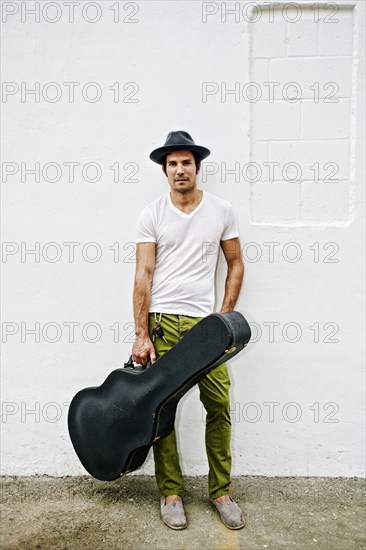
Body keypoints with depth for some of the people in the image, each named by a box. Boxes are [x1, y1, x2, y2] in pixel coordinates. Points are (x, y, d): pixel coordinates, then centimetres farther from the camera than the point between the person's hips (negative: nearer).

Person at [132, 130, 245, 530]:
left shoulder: (222, 211, 6)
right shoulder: (151, 214, 2)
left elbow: (236, 264, 11)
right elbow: (143, 275, -3)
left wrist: (225, 315, 4)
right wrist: (141, 335, -7)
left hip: (206, 321, 1)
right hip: (162, 320, -1)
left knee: (220, 406, 2)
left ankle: (221, 491, 22)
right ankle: (170, 493, 23)